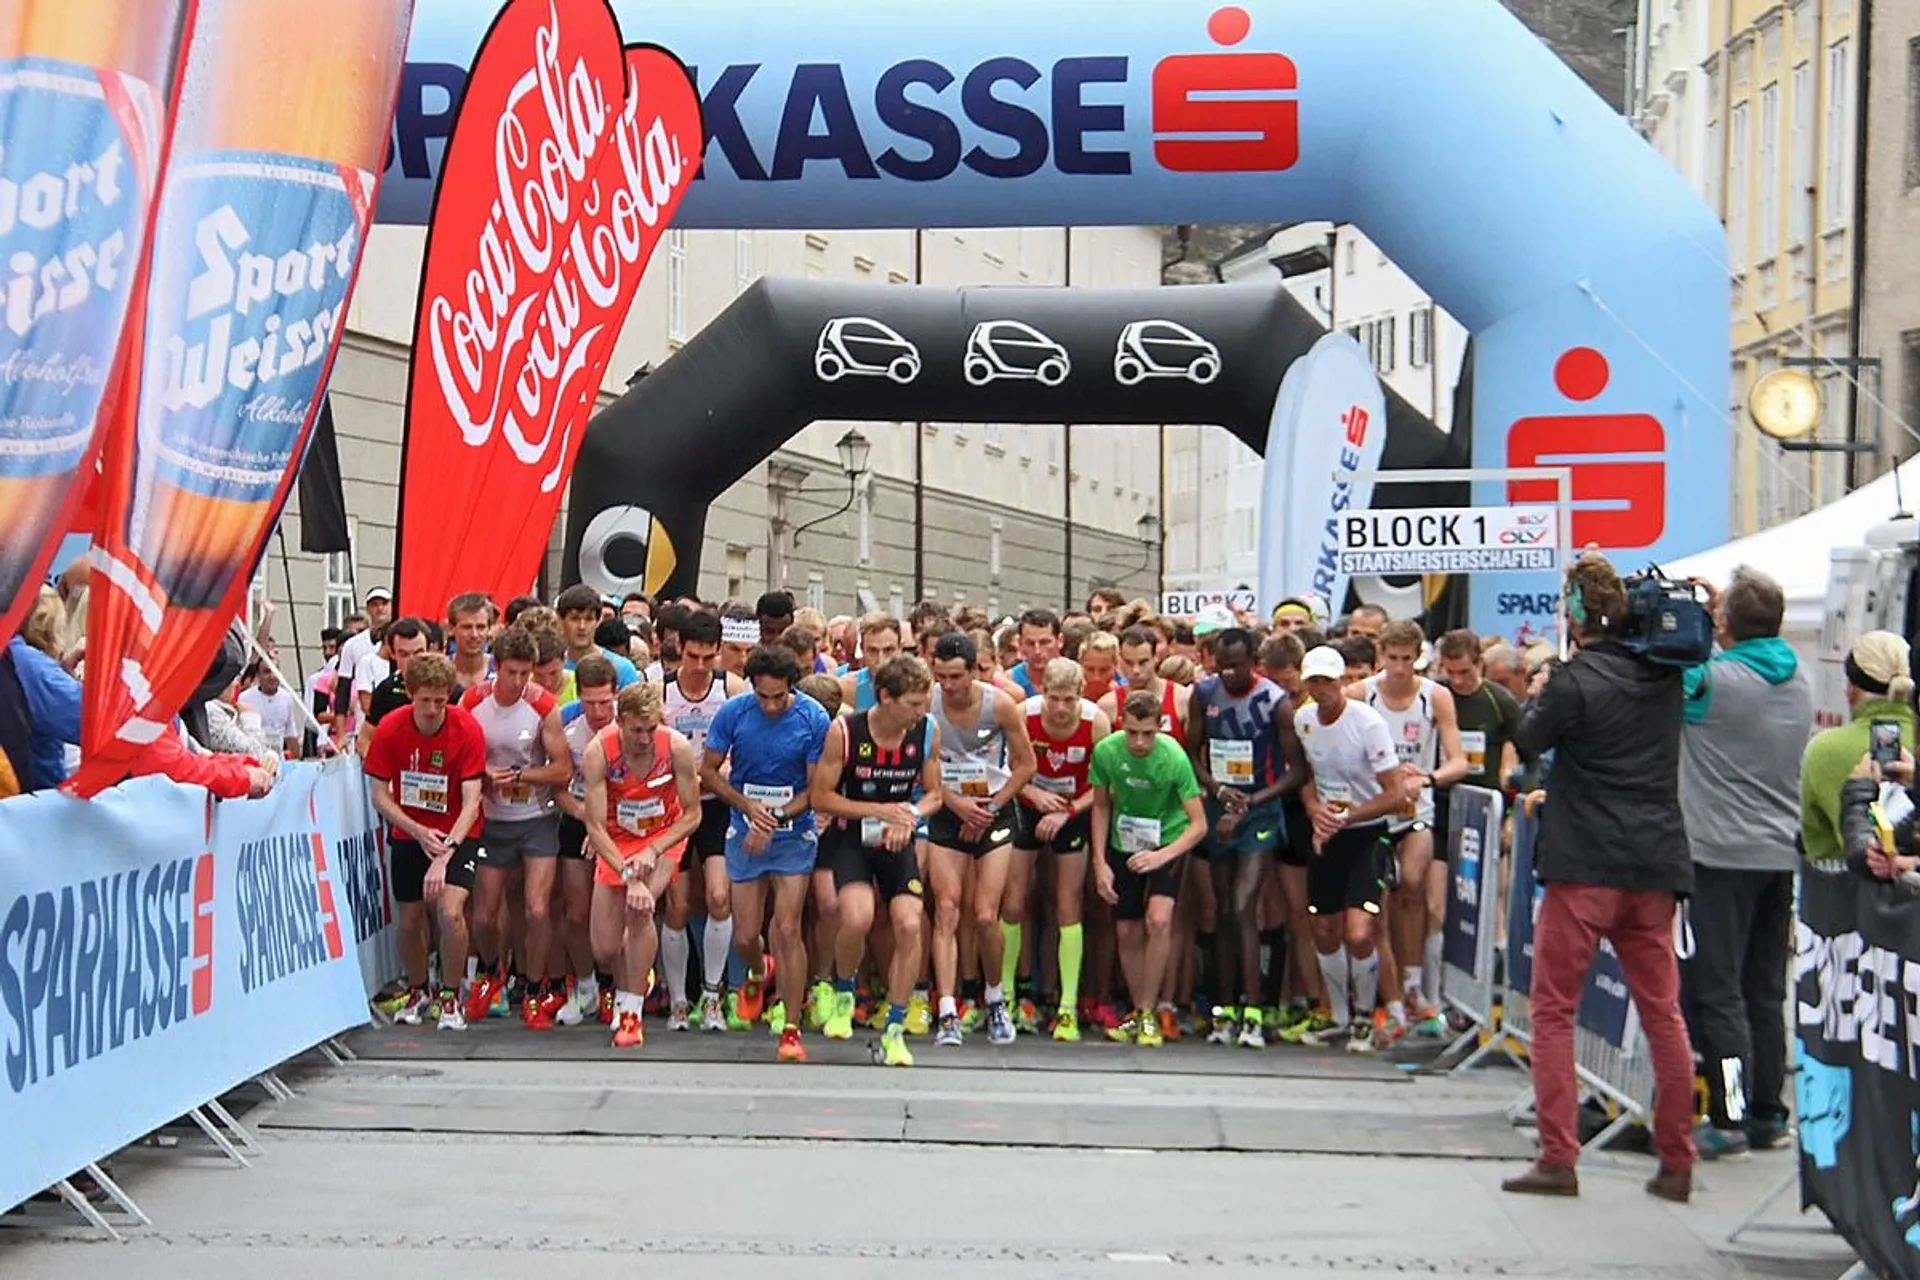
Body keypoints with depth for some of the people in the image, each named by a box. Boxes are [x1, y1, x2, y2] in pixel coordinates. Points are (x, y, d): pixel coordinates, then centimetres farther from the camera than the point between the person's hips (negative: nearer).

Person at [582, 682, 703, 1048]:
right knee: (604, 953, -1)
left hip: (663, 837, -1)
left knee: (639, 907, -29)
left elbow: (692, 814, -12)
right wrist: (629, 875, -35)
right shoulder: (598, 752, -24)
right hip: (615, 843, 1)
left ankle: (631, 1011, -14)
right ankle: (635, 978, 36)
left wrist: (653, 852, -25)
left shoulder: (677, 747, -23)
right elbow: (595, 827, -24)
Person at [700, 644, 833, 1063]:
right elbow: (709, 771, 1)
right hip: (745, 833, 2)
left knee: (787, 929, -12)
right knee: (744, 936, 5)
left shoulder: (814, 718, -12)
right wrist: (748, 806, -13)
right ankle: (758, 973, 42)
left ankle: (792, 1030, -3)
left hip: (795, 834, -2)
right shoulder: (732, 712, -8)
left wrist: (776, 819, -18)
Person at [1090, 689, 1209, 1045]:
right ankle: (1138, 1014, 23)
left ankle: (1147, 1015, -9)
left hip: (1167, 843, -3)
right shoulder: (1106, 751, -17)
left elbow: (1199, 824, -22)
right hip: (1123, 845, 3)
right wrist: (1100, 863, -4)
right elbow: (1101, 806, 0)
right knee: (1128, 932, 5)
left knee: (1158, 920, -22)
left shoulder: (1174, 758, -26)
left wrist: (1162, 856, -35)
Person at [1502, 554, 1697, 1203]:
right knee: (1663, 1013, 11)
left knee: (1553, 1010, 3)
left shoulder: (1575, 681, -11)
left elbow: (1527, 742, 1)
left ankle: (1558, 1158, 1)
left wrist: (1538, 696, 16)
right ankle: (1677, 1162, 15)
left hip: (1585, 865, -5)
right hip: (1655, 865, 6)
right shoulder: (1666, 675, 6)